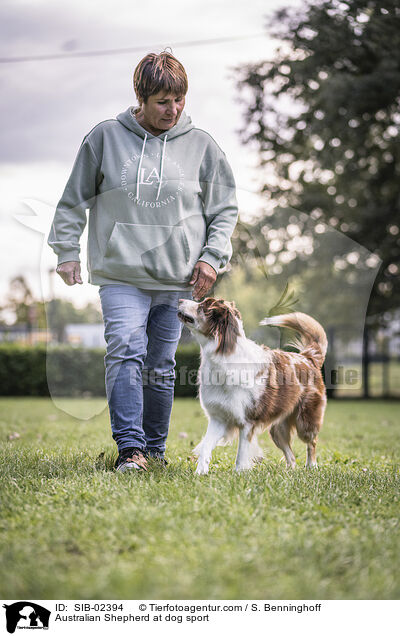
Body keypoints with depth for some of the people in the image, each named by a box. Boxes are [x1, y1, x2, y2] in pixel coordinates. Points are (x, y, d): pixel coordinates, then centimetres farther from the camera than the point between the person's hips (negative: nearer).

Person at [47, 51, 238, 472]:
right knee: (125, 351, -17)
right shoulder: (105, 137, 3)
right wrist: (67, 251, 4)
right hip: (120, 276, -1)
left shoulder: (201, 145, 6)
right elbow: (74, 200, 10)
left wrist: (213, 257, 0)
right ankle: (129, 448, -16)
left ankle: (154, 447, 21)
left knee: (161, 367, 6)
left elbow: (225, 209, 12)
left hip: (178, 279, 1)